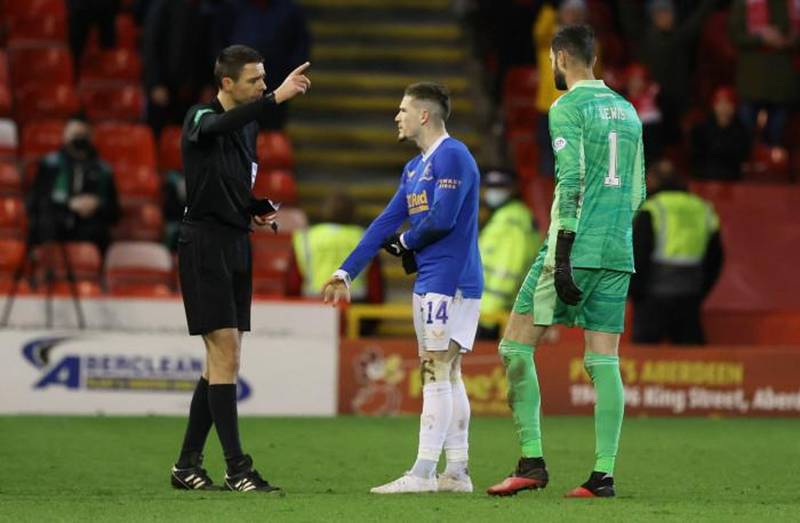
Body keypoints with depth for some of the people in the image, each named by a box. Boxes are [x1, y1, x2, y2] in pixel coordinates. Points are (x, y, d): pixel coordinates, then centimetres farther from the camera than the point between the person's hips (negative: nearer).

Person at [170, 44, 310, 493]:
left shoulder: (249, 125, 14)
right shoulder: (201, 119, -10)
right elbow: (221, 125, -37)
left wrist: (258, 211, 6)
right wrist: (277, 98, -46)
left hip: (236, 245, 8)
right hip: (205, 244, -8)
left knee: (223, 360, 9)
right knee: (226, 355, -12)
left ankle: (188, 464, 16)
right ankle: (237, 468, -12)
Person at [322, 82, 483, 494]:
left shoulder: (452, 157, -11)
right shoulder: (415, 169, 18)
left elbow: (442, 219, -20)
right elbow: (385, 224, 19)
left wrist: (404, 243, -2)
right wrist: (344, 274, 17)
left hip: (450, 282, -10)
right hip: (429, 284, 10)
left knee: (436, 374, -10)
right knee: (447, 376, 9)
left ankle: (423, 473, -12)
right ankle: (457, 472, 11)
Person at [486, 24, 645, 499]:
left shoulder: (568, 108, -6)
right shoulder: (627, 110, 17)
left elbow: (570, 183, -15)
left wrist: (563, 257, -18)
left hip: (576, 249, -7)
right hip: (618, 254, 7)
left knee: (516, 346, 0)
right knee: (604, 360, 4)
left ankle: (532, 461, -7)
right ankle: (603, 474, -2)